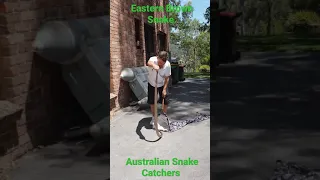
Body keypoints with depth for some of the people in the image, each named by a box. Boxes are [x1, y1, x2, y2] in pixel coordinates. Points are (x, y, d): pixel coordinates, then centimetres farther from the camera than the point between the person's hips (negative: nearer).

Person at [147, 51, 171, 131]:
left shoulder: (167, 65, -26)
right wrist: (153, 65, -80)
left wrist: (164, 89, -20)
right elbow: (149, 63, -57)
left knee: (165, 101, -3)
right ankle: (154, 119, 25)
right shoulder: (153, 59, -31)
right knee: (152, 102, 7)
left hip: (162, 85, 0)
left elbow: (167, 78, -16)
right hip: (151, 84, 0)